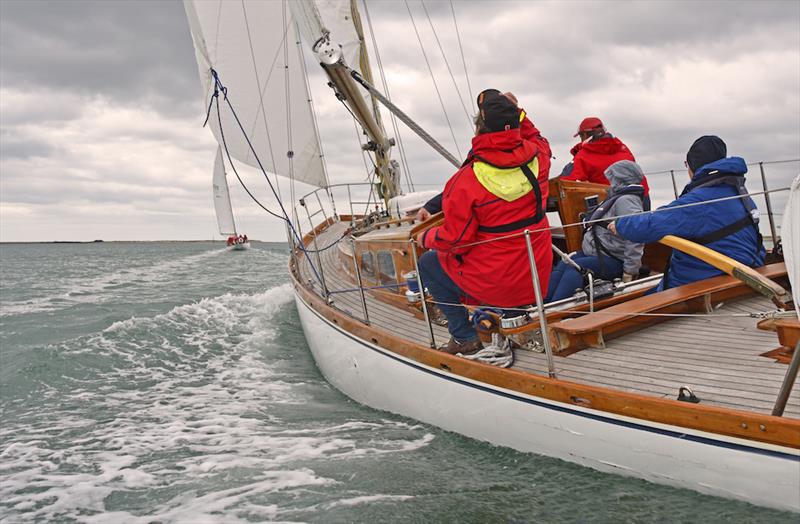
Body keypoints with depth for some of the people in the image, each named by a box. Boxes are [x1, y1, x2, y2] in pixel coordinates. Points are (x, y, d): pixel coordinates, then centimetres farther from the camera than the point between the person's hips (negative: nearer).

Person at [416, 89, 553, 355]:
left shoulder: (466, 181, -24)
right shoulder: (536, 156, -8)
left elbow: (454, 240, -15)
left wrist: (426, 237, 4)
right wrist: (513, 112, 24)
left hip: (495, 284, -6)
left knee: (428, 262, 17)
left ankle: (464, 337, 15)